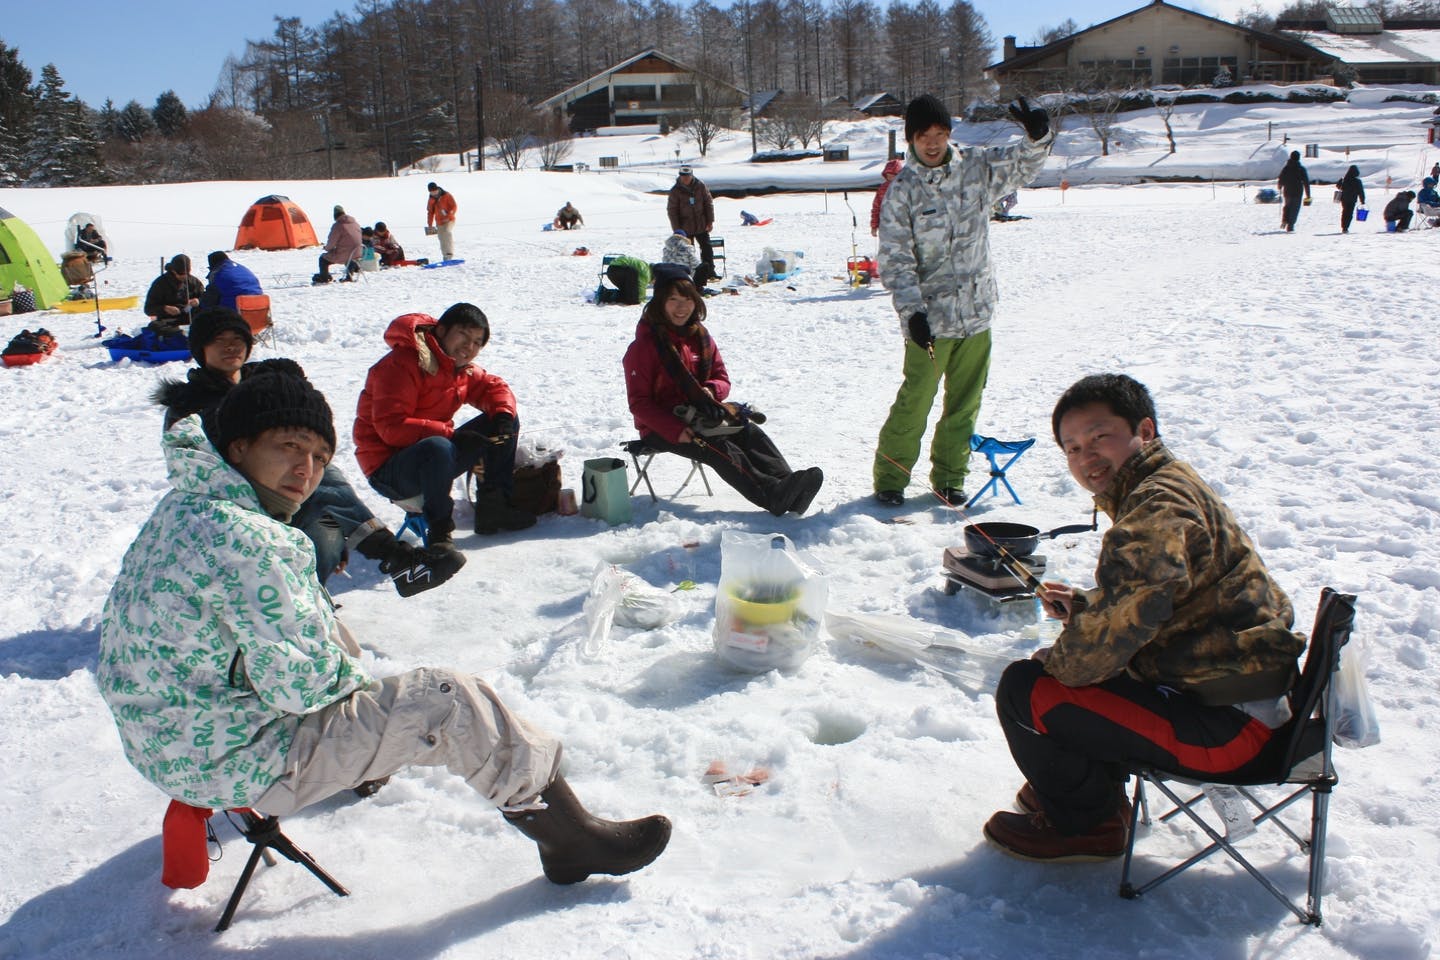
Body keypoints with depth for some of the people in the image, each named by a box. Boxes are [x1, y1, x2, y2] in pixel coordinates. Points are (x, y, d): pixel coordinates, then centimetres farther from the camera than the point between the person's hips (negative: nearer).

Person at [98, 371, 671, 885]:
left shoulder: (185, 505, 4)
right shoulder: (240, 539, -28)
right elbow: (304, 683, -26)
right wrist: (349, 669, -5)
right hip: (224, 763, -10)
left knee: (321, 611, 28)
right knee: (450, 703, -12)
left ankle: (361, 757, 46)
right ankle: (571, 840, 2)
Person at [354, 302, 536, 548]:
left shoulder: (461, 367, 8)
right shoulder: (403, 364, -20)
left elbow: (494, 386, 17)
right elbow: (391, 428, -28)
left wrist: (503, 414, -9)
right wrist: (451, 434, -34)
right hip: (388, 469, -9)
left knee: (508, 424, 5)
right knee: (437, 448, -43)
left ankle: (494, 507, 5)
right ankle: (440, 534, -25)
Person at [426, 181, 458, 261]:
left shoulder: (447, 196, -6)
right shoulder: (431, 200, 8)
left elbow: (454, 207, -8)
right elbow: (430, 212, 15)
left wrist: (448, 216, -20)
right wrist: (430, 225, 13)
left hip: (449, 221, -5)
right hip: (439, 223, 5)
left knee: (448, 233, -26)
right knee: (442, 239, 5)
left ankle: (450, 253, -29)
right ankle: (445, 257, 12)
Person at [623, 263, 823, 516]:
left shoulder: (700, 336, 9)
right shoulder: (644, 345, -11)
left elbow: (722, 378, 13)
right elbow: (639, 402, -14)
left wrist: (711, 390, -13)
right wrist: (675, 431, -26)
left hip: (699, 415, 7)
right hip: (662, 427, -7)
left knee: (750, 431, -19)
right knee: (721, 448, -29)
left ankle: (786, 481, -37)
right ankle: (775, 497, -45)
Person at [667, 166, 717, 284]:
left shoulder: (700, 187, -3)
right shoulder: (675, 191, -9)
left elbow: (708, 203, 4)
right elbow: (672, 210, -6)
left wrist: (710, 221, -1)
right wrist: (677, 229, -10)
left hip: (701, 226, 2)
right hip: (685, 228, -2)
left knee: (707, 248, 8)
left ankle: (710, 272, 21)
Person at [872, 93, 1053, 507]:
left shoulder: (977, 167, 3)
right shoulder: (903, 189, -6)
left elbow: (1023, 163, 3)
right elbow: (895, 259, -9)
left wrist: (1038, 135, -20)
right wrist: (912, 309, -19)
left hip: (977, 312, 4)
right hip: (929, 317, -4)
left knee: (965, 403, 12)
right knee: (914, 402, 0)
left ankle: (949, 477, 26)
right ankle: (890, 478, 15)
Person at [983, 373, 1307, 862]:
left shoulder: (1158, 505, -20)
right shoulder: (1173, 484, 13)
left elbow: (1131, 616, -36)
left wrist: (1062, 661, -19)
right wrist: (1082, 607, 11)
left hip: (1221, 723, -11)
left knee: (1024, 689, -13)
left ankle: (1085, 824, 8)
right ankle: (1089, 789, 30)